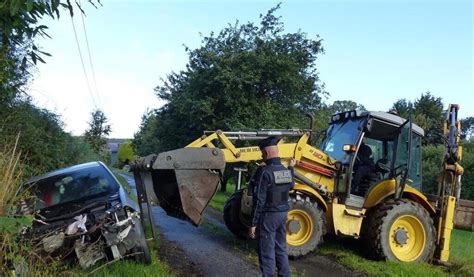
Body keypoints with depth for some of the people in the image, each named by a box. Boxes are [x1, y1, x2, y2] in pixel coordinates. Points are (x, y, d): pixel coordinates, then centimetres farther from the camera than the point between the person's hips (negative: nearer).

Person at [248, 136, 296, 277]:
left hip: (268, 215, -7)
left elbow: (259, 200, -20)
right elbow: (291, 185, 28)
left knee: (267, 252, 2)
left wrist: (253, 223, -15)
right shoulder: (286, 171, 5)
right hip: (283, 213, 8)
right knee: (281, 248, 19)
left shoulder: (264, 171, -19)